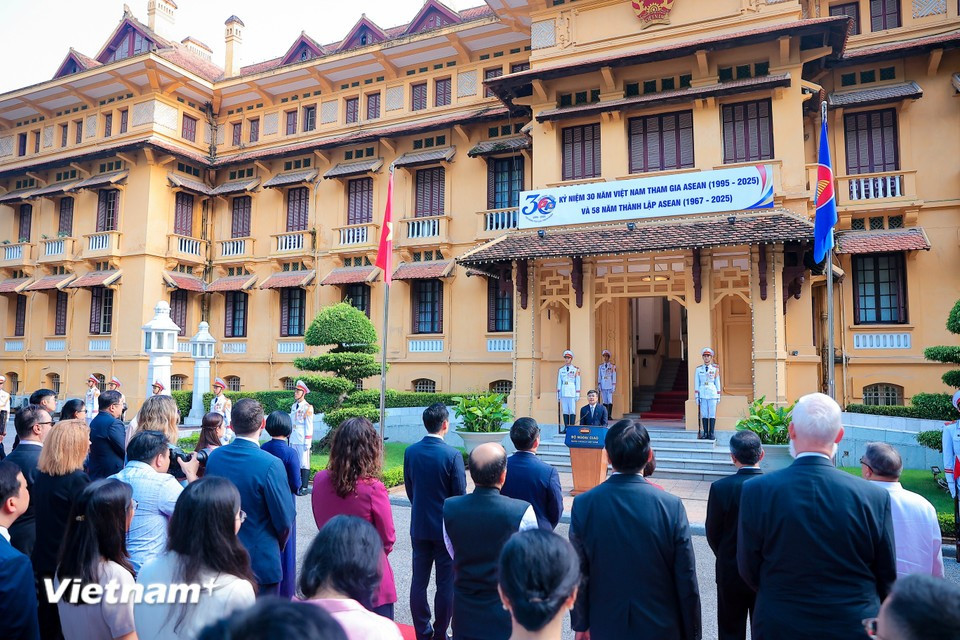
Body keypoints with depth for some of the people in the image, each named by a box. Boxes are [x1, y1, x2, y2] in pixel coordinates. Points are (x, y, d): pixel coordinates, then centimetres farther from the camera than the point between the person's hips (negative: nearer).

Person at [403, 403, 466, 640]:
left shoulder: (410, 452, -5)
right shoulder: (453, 455, -18)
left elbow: (409, 488, 5)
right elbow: (460, 495, -11)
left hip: (419, 525, 4)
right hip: (446, 527, -4)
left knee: (419, 581, 13)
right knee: (446, 584, 8)